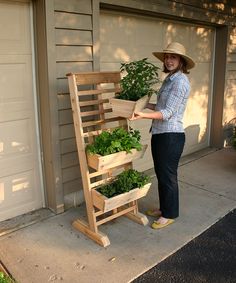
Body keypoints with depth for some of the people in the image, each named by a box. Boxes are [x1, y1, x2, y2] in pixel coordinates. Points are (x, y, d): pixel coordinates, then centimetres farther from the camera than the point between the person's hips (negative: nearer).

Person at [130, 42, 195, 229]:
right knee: (161, 174, 18)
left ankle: (170, 214, 22)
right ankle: (164, 208, 36)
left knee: (168, 176, 4)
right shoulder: (169, 79, 14)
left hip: (171, 136, -9)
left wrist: (143, 115, -31)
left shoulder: (181, 81, -15)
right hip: (159, 134, 9)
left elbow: (168, 112, -21)